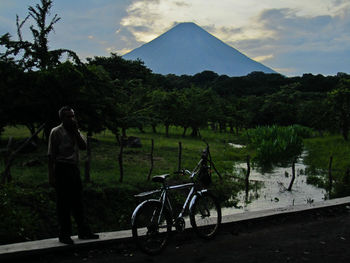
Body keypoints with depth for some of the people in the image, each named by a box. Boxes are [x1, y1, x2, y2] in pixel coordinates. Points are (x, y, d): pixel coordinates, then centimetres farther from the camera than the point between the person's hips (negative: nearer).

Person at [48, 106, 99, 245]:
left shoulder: (76, 131, 13)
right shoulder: (56, 132, -6)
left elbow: (83, 146, -1)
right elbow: (51, 155, -8)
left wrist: (76, 131, -8)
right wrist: (51, 175, -13)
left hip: (74, 168, 6)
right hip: (62, 169, -6)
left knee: (78, 202, 12)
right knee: (63, 204, -1)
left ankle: (83, 231, 20)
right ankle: (64, 234, 9)